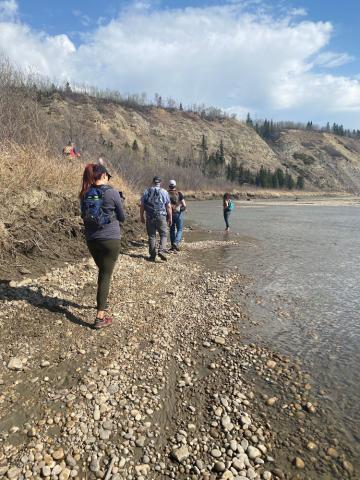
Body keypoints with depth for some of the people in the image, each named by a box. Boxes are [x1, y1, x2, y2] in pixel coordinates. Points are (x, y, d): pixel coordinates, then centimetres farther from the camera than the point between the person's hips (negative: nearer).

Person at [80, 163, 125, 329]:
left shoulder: (85, 194, 3)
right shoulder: (112, 192, -10)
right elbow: (122, 217, 0)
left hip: (91, 239, 5)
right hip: (110, 239, -5)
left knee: (102, 272, 23)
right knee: (106, 275, -1)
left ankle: (102, 303, 38)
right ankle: (100, 317, -1)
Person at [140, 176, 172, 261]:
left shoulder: (147, 192, 7)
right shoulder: (164, 192, 2)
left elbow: (142, 205, 6)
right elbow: (168, 207, 0)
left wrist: (142, 216, 15)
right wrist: (170, 218, 6)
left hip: (150, 217, 2)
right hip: (161, 216, -2)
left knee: (151, 236, 8)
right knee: (163, 235, 7)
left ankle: (152, 255, 10)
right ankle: (161, 251, -12)